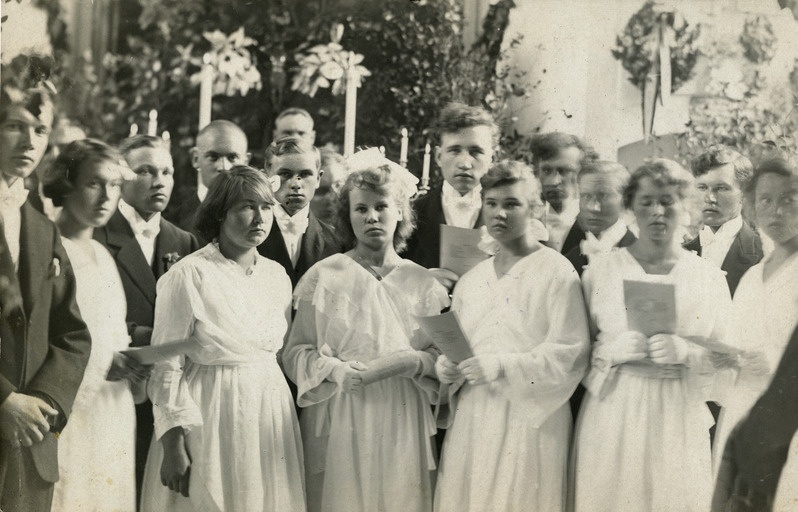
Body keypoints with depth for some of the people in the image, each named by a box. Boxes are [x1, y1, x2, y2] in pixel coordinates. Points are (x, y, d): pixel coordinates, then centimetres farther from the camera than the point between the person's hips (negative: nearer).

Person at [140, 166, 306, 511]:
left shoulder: (277, 276, 7)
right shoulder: (189, 275, -10)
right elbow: (166, 366, -10)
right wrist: (173, 445, -14)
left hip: (270, 415, 5)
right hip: (211, 419, -5)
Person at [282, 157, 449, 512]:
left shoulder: (422, 282, 7)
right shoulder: (324, 276, 2)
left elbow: (444, 356, 7)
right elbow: (296, 351, 1)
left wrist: (416, 362, -12)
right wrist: (334, 370, -15)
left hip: (403, 421, 2)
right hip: (339, 424, -1)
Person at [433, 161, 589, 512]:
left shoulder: (555, 272, -5)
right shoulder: (470, 281, 14)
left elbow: (570, 353, -13)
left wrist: (501, 366, -18)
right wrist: (447, 366, 0)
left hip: (530, 418, -5)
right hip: (473, 416, 5)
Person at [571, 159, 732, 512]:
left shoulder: (710, 277, 5)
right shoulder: (600, 271, 3)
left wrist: (687, 352, -13)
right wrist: (611, 351, -14)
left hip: (680, 420, 1)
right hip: (613, 417, 0)